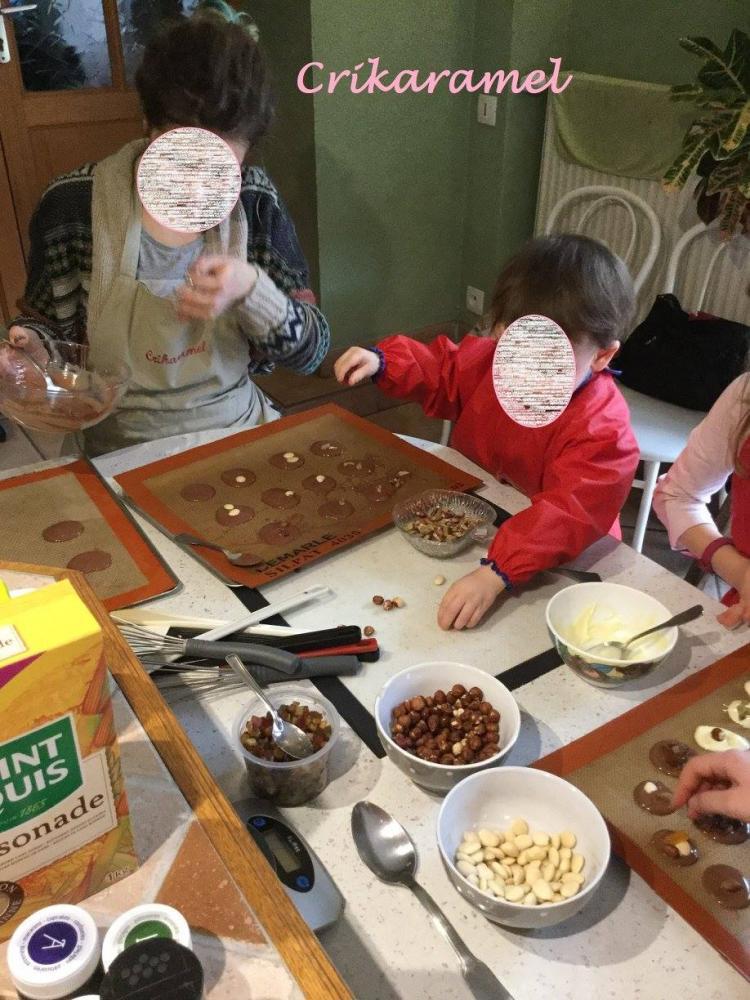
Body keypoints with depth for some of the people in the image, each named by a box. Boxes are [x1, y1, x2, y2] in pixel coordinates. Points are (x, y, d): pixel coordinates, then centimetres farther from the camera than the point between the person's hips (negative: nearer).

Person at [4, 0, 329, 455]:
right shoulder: (74, 204, -8)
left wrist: (251, 289, -20)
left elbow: (312, 351, -2)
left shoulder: (256, 203, -3)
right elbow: (49, 326, 7)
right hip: (123, 450, 1)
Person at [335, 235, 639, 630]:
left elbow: (568, 514, -39)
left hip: (549, 564, -6)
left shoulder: (602, 431, -27)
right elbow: (441, 371, 11)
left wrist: (494, 575, -52)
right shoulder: (493, 359, -8)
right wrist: (382, 361, -7)